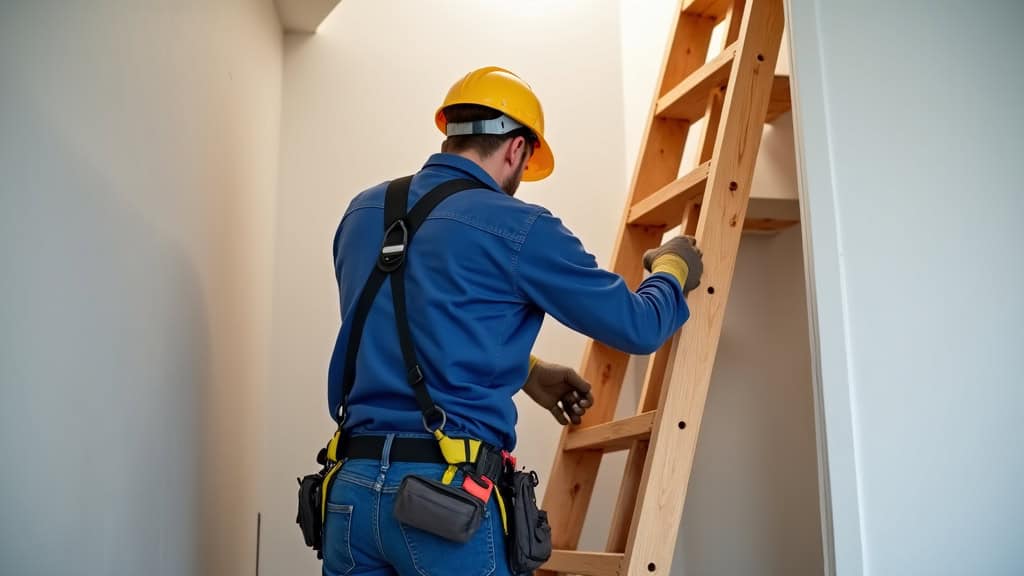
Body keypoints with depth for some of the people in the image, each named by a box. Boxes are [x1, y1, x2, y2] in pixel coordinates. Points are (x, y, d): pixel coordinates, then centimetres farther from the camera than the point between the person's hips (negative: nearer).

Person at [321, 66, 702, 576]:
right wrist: (672, 270, 20)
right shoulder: (517, 229, -9)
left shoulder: (363, 212, 10)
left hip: (351, 486, 6)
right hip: (449, 492, -6)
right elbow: (637, 327, -1)